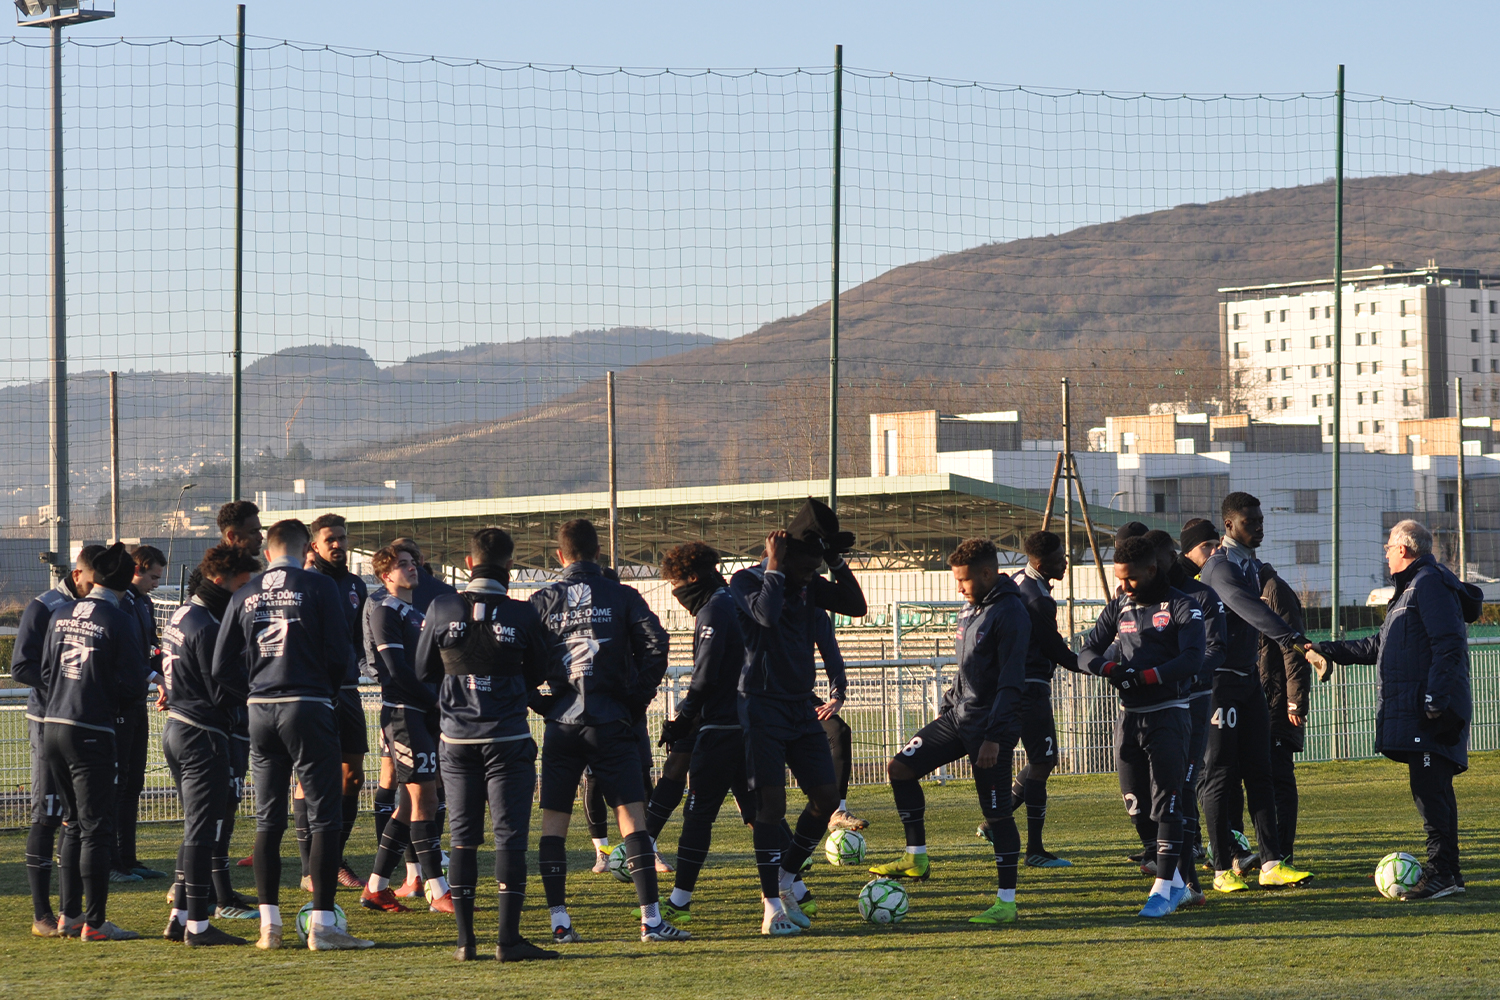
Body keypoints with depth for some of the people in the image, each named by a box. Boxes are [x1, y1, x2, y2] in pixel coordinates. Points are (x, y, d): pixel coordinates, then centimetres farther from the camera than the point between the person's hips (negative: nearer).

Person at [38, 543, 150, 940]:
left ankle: (70, 913, 22)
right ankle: (95, 922, -1)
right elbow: (133, 685, -11)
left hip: (54, 727, 6)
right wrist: (114, 706, 9)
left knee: (74, 823, 18)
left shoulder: (62, 615, 6)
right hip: (92, 732, -6)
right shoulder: (121, 621, -11)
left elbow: (45, 670, 10)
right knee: (96, 828, -1)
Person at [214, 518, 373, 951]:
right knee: (324, 816, -1)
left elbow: (222, 666, 6)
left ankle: (269, 924, 11)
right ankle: (322, 925, -5)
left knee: (267, 819, 11)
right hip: (308, 708, -5)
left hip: (261, 711, 5)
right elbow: (339, 654, -7)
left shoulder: (245, 595, 7)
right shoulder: (319, 587, -5)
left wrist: (255, 693, 15)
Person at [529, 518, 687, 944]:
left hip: (561, 722, 2)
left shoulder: (543, 601, 6)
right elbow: (654, 643, -7)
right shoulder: (622, 596, 3)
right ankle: (651, 920, -8)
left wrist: (542, 704, 10)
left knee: (553, 820, 8)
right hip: (610, 722, -1)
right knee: (632, 815, -2)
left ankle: (559, 921, 2)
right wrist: (638, 700, 2)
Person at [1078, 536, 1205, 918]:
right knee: (1136, 804, 7)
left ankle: (1163, 890, -12)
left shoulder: (1182, 607, -5)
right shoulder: (1119, 607, 12)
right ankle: (1177, 882, 19)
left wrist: (1145, 676, -23)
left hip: (1167, 712, -6)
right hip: (1128, 715, 6)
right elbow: (1088, 651, 10)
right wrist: (1110, 668, -11)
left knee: (1166, 803, -11)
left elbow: (1192, 659, -17)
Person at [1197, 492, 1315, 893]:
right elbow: (1251, 610, -36)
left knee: (1259, 772, 5)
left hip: (1247, 678, 9)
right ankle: (1222, 869, 0)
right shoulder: (1223, 566, -18)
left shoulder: (1250, 563, 13)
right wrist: (1293, 639, -48)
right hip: (1220, 681, -9)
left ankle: (1271, 863, 4)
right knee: (1220, 775, -4)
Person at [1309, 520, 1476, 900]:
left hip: (1430, 712, -10)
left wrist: (1435, 700, -24)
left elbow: (1448, 645, -19)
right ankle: (1446, 871, 11)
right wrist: (1328, 652, 36)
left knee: (1430, 789, -13)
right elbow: (1379, 647, 34)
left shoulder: (1431, 583, -9)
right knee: (1432, 789, 9)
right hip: (1412, 709, 10)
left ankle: (1443, 872, -14)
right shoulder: (1413, 587, 24)